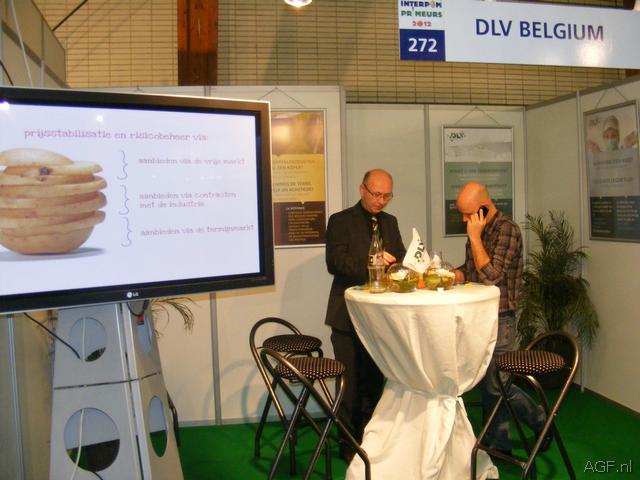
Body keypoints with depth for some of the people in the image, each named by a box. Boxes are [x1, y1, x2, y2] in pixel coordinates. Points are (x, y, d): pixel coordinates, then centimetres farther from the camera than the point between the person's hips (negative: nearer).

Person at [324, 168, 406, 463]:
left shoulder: (390, 222, 14)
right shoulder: (341, 221, -4)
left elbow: (399, 258, 13)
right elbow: (335, 262, -15)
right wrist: (370, 264, -27)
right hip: (349, 315, -5)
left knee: (374, 380, 14)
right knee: (351, 382, 1)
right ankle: (349, 444, 15)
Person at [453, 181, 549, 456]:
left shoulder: (507, 230, -16)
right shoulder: (478, 230, 10)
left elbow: (491, 276, -22)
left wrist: (475, 236, -18)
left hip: (498, 320, -8)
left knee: (496, 385, -1)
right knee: (487, 384, 13)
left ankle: (541, 421, 23)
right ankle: (498, 445, 25)